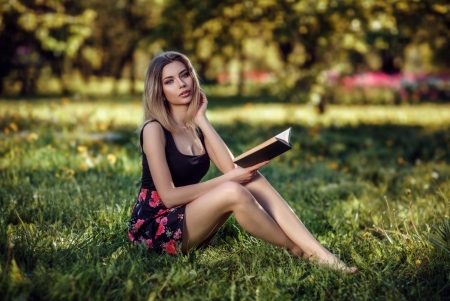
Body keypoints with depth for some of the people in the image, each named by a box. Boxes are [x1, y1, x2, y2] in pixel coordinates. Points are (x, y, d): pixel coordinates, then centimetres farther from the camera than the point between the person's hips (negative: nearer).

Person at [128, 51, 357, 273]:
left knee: (251, 177, -15)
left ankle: (319, 253, -20)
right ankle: (297, 250, -11)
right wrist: (228, 180, -19)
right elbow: (168, 195, -20)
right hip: (155, 227, -7)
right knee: (233, 192, -30)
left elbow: (231, 167, -8)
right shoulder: (154, 129, -13)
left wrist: (202, 119, -8)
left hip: (189, 219, 7)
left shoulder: (195, 126, 9)